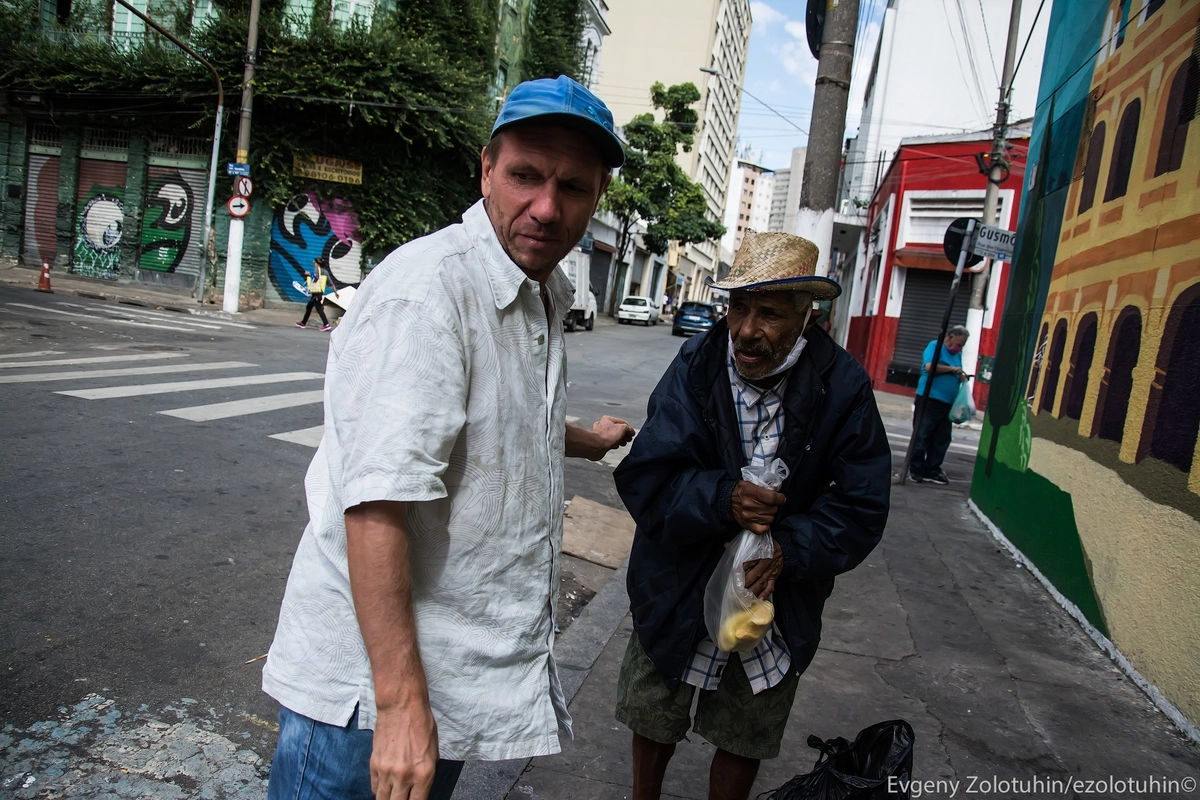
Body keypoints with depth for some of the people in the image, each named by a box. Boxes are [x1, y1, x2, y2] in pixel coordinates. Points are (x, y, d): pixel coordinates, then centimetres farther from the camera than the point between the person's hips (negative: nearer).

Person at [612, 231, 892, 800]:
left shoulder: (843, 387, -15)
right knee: (653, 718, 23)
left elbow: (862, 508, -12)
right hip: (678, 594, 1)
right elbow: (643, 478, -20)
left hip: (779, 600, 0)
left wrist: (791, 549, -28)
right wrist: (722, 498, -36)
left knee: (745, 741, 20)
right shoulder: (695, 366, -16)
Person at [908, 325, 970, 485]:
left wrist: (961, 377, 3)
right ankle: (915, 470, 4)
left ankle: (932, 470, 14)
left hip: (947, 403, 7)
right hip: (929, 399, -7)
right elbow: (930, 366, -18)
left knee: (942, 439, 7)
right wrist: (952, 369, -11)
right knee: (922, 436, -3)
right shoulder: (935, 346, -2)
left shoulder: (958, 354, 19)